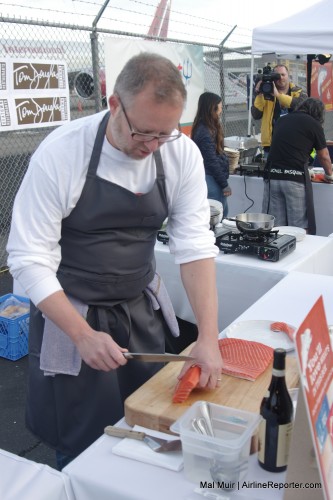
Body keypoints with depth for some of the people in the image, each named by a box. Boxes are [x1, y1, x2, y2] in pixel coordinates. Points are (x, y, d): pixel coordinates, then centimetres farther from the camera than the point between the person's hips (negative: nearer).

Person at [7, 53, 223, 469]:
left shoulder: (182, 154, -10)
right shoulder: (61, 153, -20)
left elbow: (195, 245, -12)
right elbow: (28, 259, -18)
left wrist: (208, 337, -21)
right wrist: (83, 335, -25)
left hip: (142, 309, 4)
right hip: (71, 315, -3)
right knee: (85, 451, 8)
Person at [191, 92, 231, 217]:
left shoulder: (201, 128, 10)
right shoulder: (205, 132, -18)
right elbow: (212, 161, -19)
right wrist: (224, 184, -14)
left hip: (208, 178, 10)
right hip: (212, 180, -10)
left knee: (222, 213, 17)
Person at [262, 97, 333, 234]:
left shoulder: (282, 121, 20)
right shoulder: (313, 124, 5)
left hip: (272, 175, 5)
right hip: (295, 177, -5)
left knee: (274, 226, 8)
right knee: (299, 226, 3)